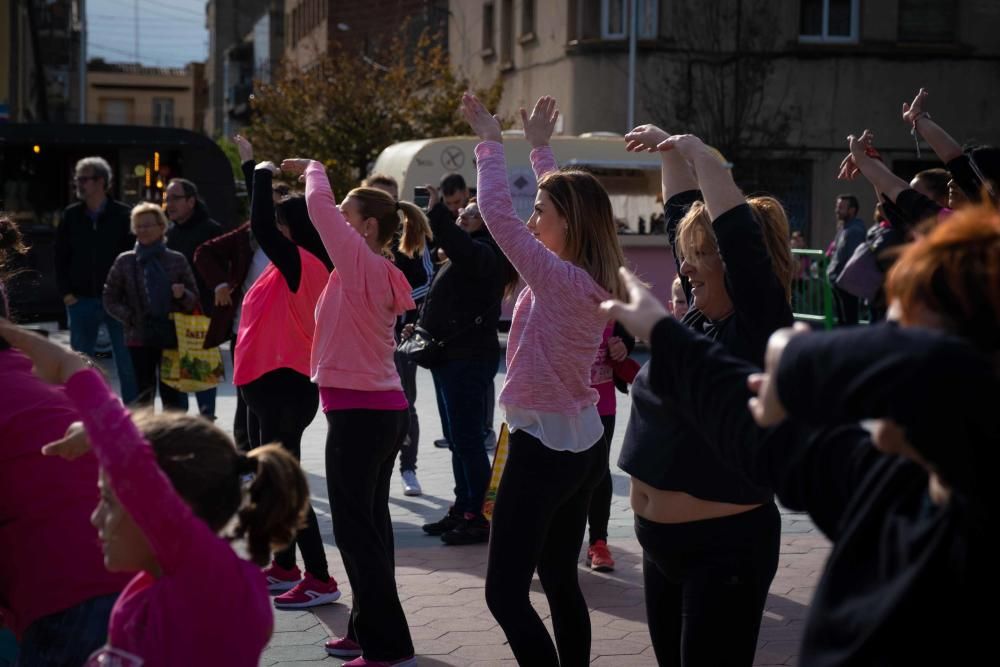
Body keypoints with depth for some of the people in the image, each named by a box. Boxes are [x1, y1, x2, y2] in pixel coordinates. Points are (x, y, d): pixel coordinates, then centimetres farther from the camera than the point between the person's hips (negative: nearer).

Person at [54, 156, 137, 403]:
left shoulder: (123, 215, -4)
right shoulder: (71, 215, 6)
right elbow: (60, 256, 10)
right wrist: (65, 292, 2)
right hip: (81, 301, 3)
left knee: (127, 363, 0)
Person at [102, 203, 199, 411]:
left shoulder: (177, 260, 4)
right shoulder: (125, 262, 4)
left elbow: (194, 300, 8)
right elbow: (110, 300, 8)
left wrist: (182, 295, -13)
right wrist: (129, 318, -7)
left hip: (172, 337, 0)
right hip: (139, 339, 0)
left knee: (172, 394, -1)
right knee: (144, 394, 3)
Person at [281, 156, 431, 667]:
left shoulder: (363, 264, -13)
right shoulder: (376, 272, 13)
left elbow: (319, 207, -18)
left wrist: (313, 169, 1)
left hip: (358, 413, -10)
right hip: (381, 410, 10)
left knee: (354, 528, -5)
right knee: (369, 524, 14)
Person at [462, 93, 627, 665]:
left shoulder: (559, 278, -19)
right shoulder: (595, 281, 5)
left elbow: (497, 212, -20)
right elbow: (566, 196, 20)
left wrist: (491, 141, -9)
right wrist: (539, 145, 27)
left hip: (543, 447, -9)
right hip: (583, 445, 9)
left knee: (506, 592, -6)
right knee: (561, 581, 16)